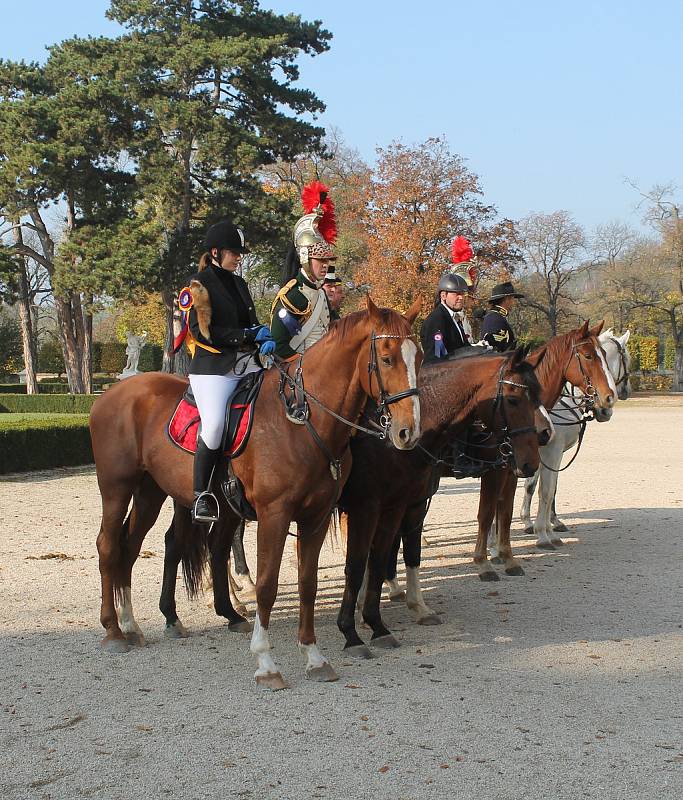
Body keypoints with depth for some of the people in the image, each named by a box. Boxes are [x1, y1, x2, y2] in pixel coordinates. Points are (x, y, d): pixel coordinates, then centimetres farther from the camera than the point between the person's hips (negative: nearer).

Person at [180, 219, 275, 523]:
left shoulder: (239, 284, 21)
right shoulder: (198, 285, -1)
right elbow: (203, 332, -10)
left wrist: (264, 339, 0)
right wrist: (247, 336, -12)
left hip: (248, 365, 7)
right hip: (213, 367, -7)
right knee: (214, 423, -25)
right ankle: (201, 495, -14)